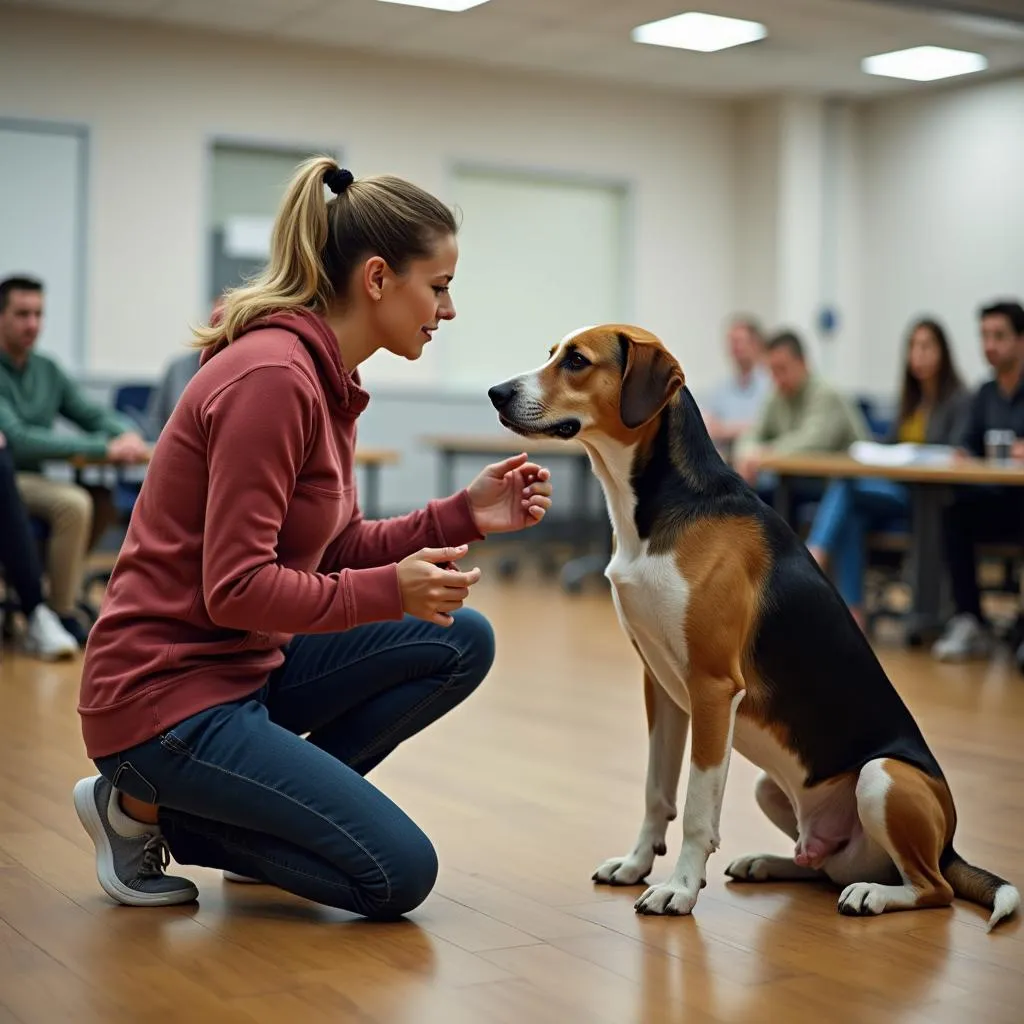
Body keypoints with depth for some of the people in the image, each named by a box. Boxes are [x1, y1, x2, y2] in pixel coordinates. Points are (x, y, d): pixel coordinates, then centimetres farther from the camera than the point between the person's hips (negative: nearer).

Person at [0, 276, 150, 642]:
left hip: (32, 480, 8)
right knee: (72, 503, -28)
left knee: (105, 500, -9)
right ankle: (62, 615, -16)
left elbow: (96, 415, 12)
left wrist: (128, 433, -13)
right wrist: (103, 448, -31)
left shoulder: (47, 370, 9)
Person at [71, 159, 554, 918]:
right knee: (399, 875, -8)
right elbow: (235, 589, -23)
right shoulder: (271, 378, -22)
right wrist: (390, 592, -22)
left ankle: (278, 800, 10)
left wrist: (465, 515, 1)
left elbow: (340, 553, 11)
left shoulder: (324, 378, 7)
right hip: (166, 696, -9)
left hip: (250, 662, 9)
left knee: (461, 642, 4)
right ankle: (150, 807, 3)